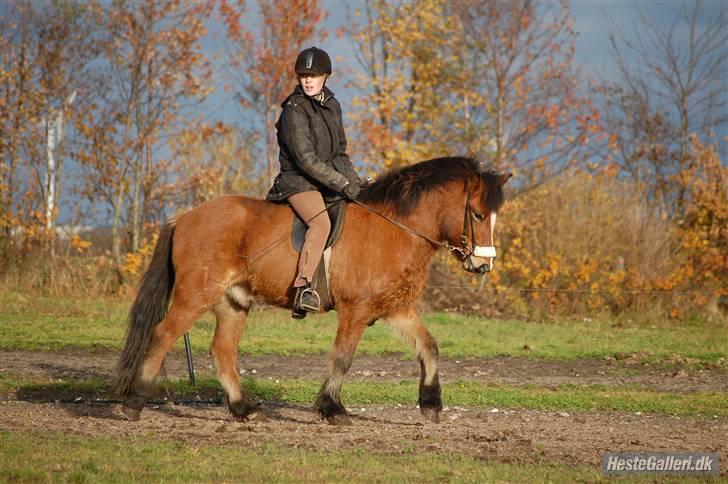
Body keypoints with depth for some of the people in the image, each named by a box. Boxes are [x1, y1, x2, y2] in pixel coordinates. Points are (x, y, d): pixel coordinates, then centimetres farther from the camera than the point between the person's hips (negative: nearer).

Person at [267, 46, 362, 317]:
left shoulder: (332, 105, 13)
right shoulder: (295, 111, -12)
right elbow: (306, 160, -18)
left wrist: (355, 182, 7)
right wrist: (342, 184, -20)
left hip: (329, 181, 9)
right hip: (298, 181, -9)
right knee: (321, 223, -34)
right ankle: (303, 288, -42)